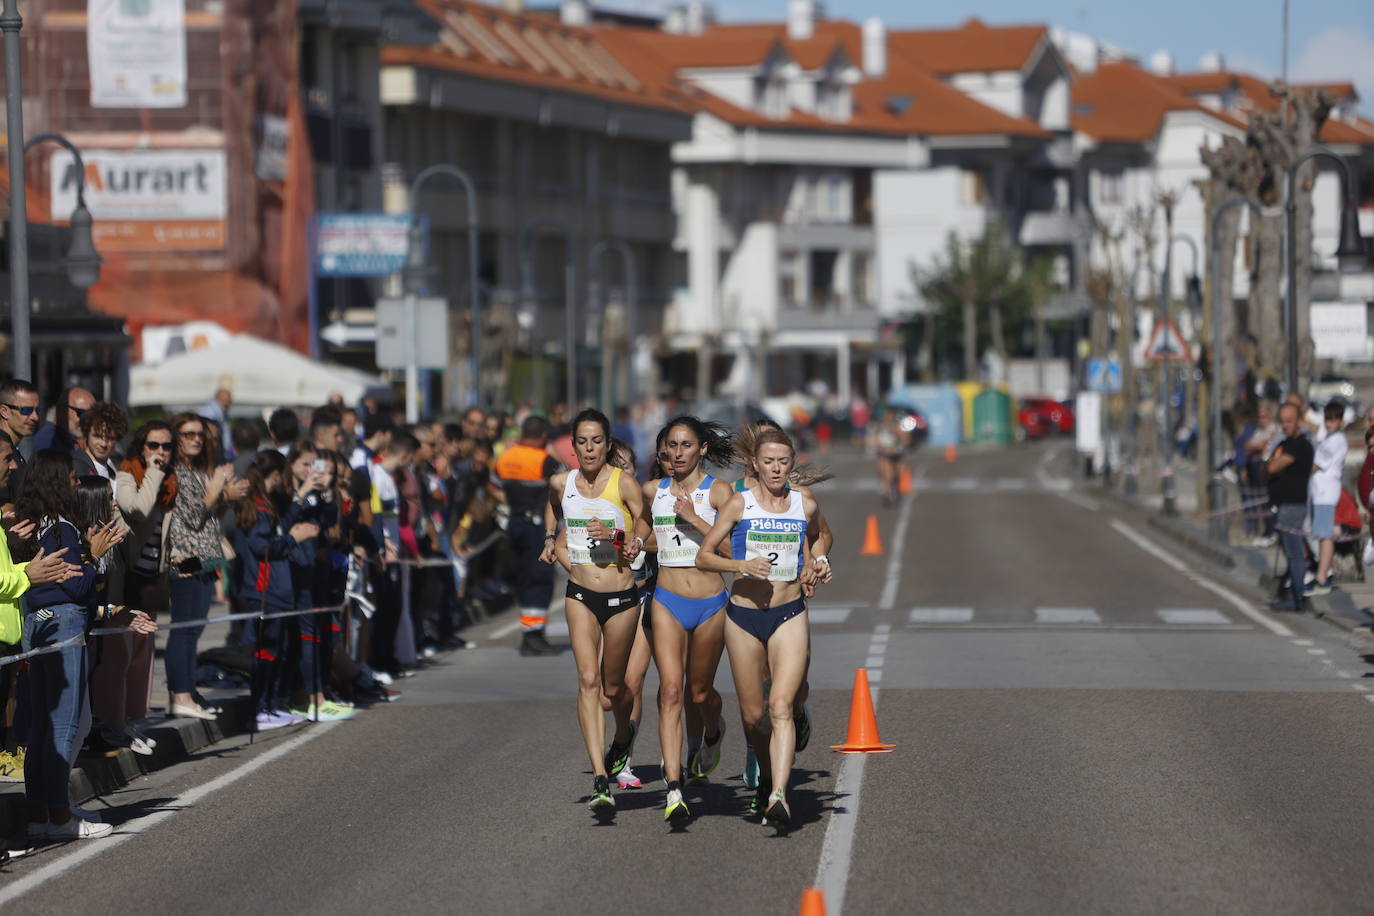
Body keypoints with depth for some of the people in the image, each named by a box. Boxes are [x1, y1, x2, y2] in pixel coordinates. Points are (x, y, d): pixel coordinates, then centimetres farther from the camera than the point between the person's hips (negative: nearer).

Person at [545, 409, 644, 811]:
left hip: (621, 596, -2)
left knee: (614, 686, 11)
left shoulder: (624, 483, -7)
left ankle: (622, 739, 46)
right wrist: (567, 561, 10)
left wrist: (617, 537, -20)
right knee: (588, 680, -14)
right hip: (581, 594, 2)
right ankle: (601, 778, -20)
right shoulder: (560, 484, 4)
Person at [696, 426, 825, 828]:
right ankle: (767, 777, 36)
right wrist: (741, 566, -18)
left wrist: (812, 564, 5)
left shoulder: (806, 505, 3)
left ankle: (778, 796, -28)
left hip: (789, 615, 0)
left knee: (781, 705, -18)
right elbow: (703, 556, -1)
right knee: (752, 714, 8)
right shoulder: (740, 503, -3)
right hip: (744, 616, 0)